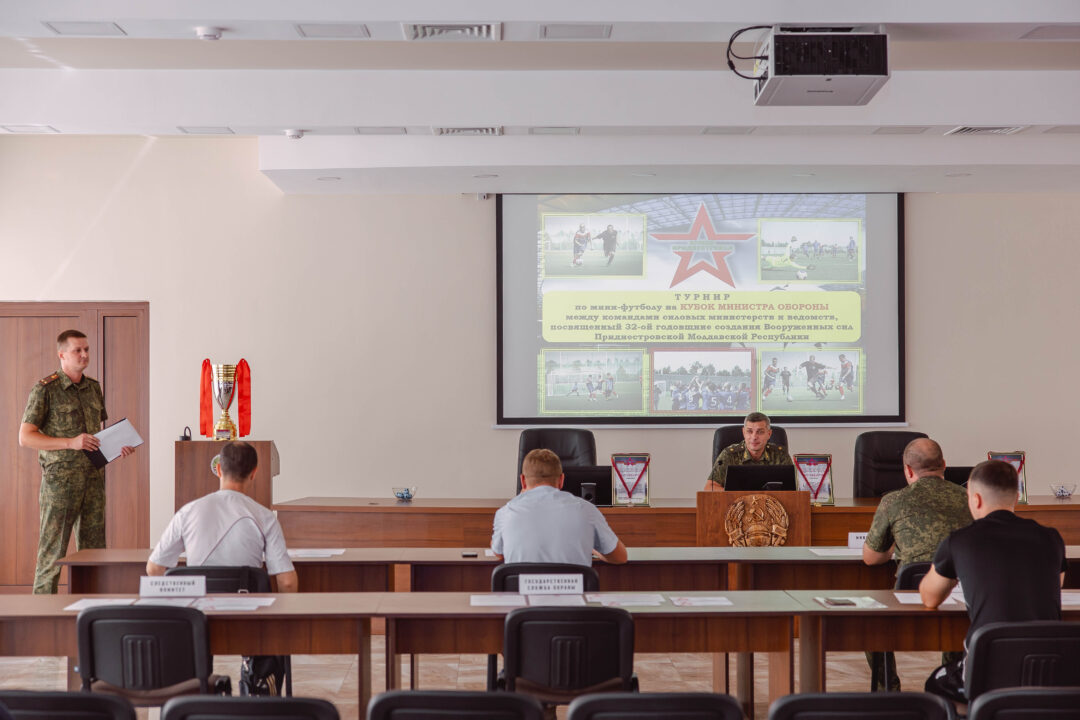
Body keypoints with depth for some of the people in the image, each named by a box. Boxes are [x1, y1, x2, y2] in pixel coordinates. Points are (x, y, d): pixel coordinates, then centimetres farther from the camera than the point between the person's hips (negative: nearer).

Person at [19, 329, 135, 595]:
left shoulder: (94, 387, 13)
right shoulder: (45, 389, -5)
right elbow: (25, 437, -9)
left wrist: (118, 446, 3)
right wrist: (71, 443, -20)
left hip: (94, 479, 6)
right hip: (60, 480, -6)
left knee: (93, 549, 8)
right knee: (52, 553, -3)